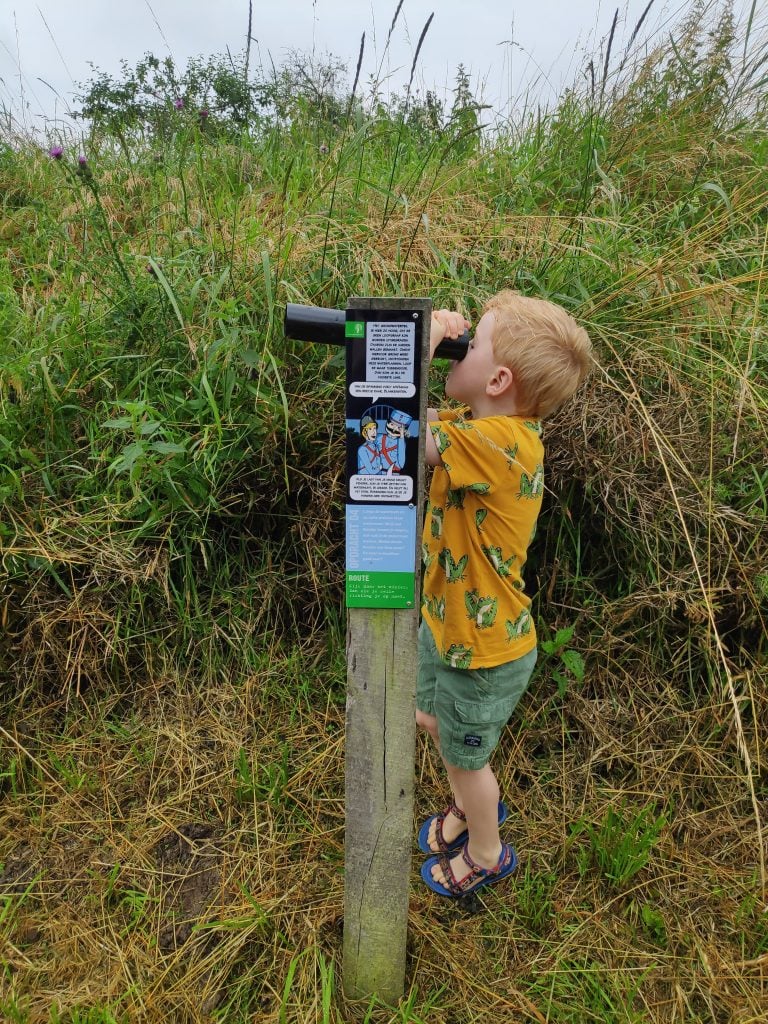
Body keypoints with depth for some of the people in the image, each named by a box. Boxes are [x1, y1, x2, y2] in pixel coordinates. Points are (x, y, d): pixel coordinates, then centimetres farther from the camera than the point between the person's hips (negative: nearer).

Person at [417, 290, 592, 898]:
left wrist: (425, 341, -32)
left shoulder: (497, 443, -35)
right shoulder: (496, 425, -6)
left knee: (467, 755, 19)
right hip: (446, 621, 9)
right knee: (431, 719, 31)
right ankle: (471, 807, 61)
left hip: (483, 650, -8)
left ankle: (486, 855, 51)